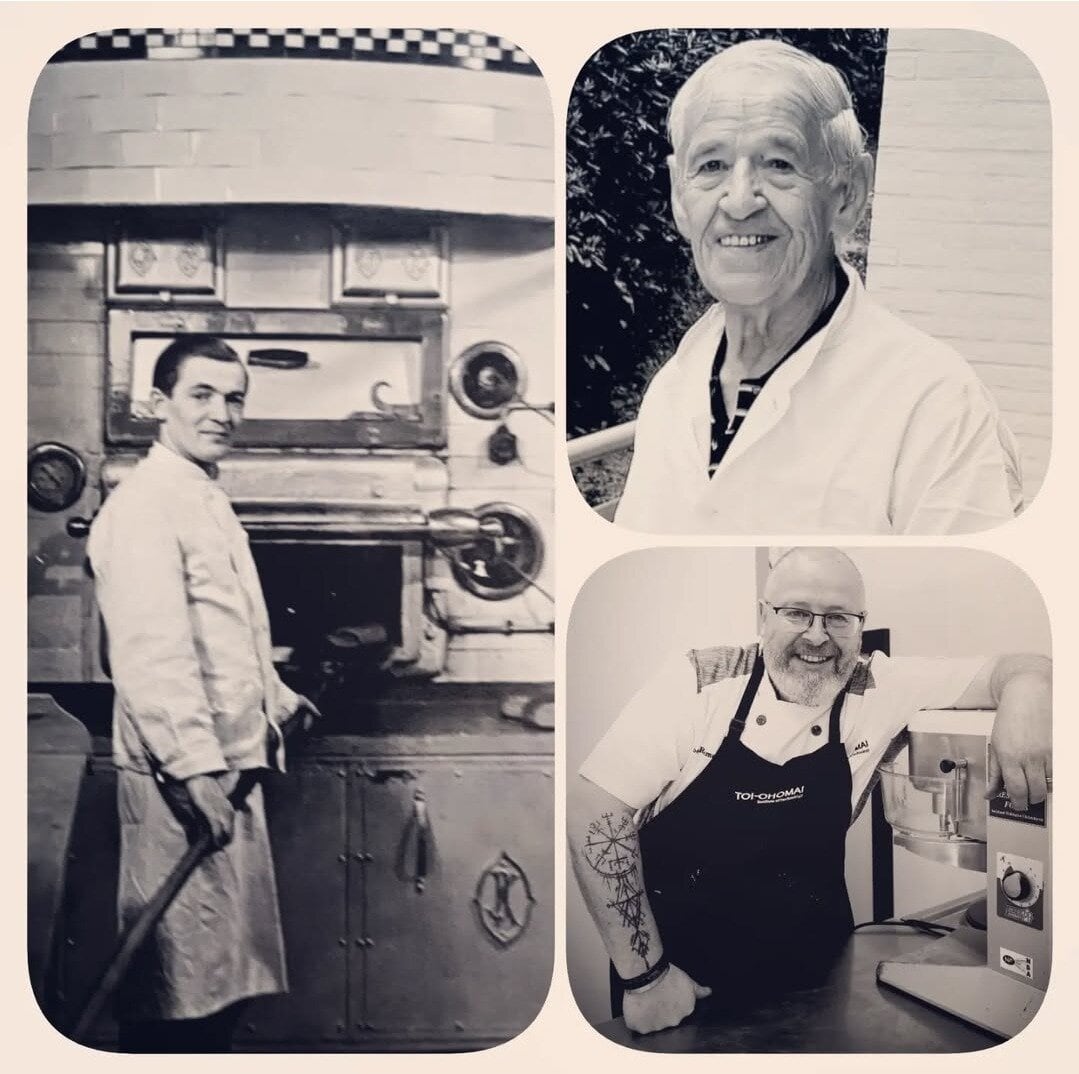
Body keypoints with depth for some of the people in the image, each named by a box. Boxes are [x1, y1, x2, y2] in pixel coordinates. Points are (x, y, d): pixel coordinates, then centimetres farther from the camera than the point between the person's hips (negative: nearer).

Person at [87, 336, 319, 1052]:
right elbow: (149, 652, -25)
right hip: (183, 776, -10)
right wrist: (194, 766, -29)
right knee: (183, 973, 0)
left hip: (227, 763, 10)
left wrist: (276, 698, 30)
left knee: (221, 966, 18)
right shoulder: (146, 505, -16)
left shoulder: (208, 499, 16)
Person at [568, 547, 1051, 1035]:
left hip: (811, 979, 2)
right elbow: (596, 809, -17)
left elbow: (1020, 669, -6)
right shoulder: (698, 681, -16)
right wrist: (645, 973, -18)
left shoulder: (881, 690, -8)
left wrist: (1026, 690, -31)